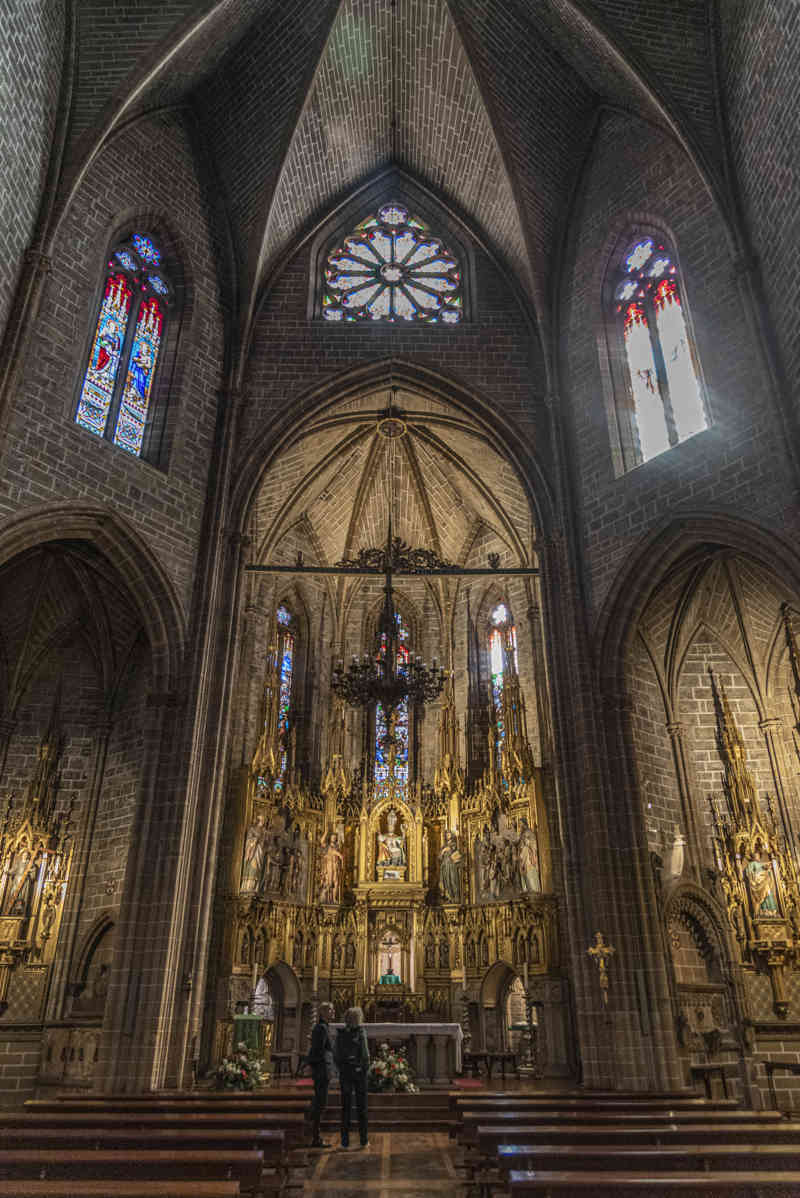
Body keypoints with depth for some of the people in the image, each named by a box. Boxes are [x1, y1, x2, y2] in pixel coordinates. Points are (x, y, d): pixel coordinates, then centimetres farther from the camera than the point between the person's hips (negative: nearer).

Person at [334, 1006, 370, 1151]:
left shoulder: (340, 1034, 0)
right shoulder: (361, 1032, -11)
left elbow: (336, 1055, 1)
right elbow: (365, 1054, -13)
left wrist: (341, 1070, 12)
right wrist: (366, 1069, 1)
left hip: (344, 1073, 3)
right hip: (359, 1072, -3)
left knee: (346, 1107, 8)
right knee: (361, 1106, 8)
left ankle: (345, 1141, 9)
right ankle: (364, 1140, 12)